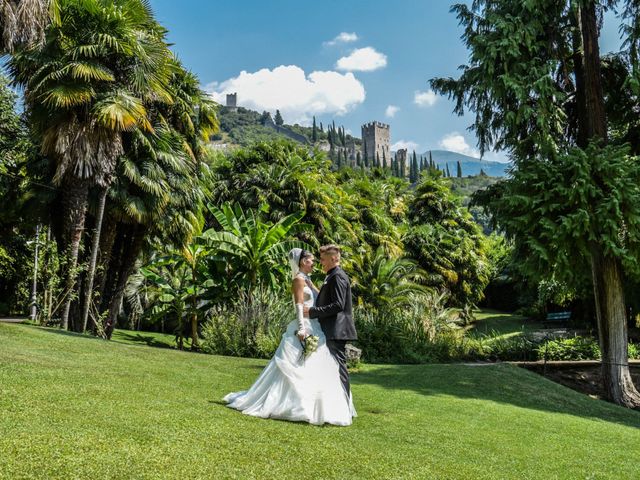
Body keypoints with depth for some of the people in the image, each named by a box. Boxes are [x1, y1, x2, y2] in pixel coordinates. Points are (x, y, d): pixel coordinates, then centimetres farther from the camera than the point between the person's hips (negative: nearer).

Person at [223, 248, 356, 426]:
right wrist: (302, 329, -23)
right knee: (296, 370, -6)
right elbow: (299, 306, -17)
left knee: (314, 370, 10)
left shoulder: (307, 281, 19)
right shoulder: (298, 279, -9)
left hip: (314, 329, 10)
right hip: (304, 329, -10)